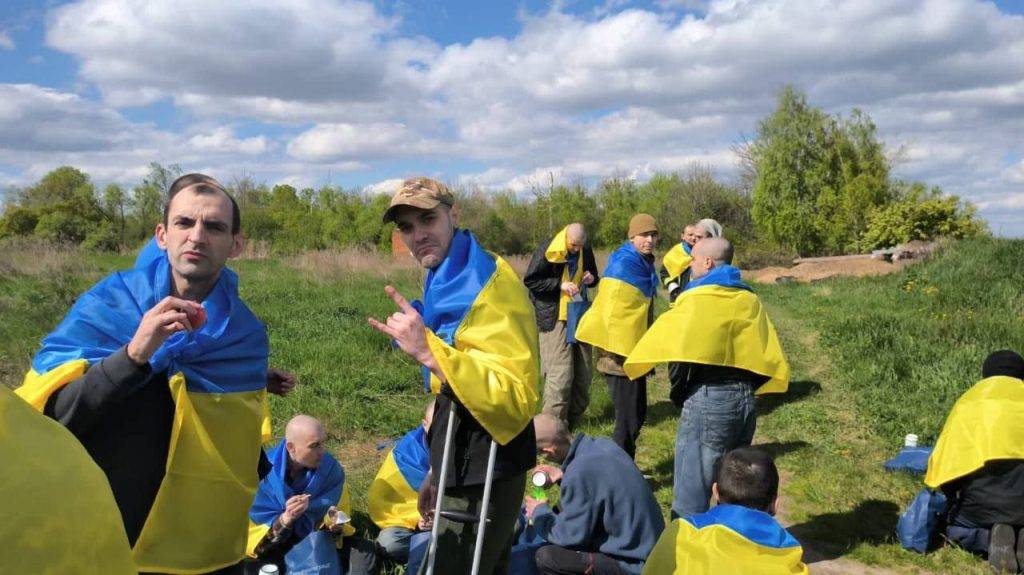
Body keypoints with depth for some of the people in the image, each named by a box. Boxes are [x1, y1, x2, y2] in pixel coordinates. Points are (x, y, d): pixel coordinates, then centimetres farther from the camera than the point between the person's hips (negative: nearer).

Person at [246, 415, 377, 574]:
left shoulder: (330, 467, -10)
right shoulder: (264, 473, -20)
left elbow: (339, 516, 2)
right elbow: (254, 534, -17)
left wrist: (334, 524, -21)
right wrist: (285, 519, -33)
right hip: (276, 547, -2)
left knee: (364, 551, -20)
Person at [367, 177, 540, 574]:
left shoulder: (490, 286, -20)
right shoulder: (448, 283, 11)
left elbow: (517, 398, -29)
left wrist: (427, 351, -35)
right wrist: (439, 470, 22)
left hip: (483, 482, -10)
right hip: (463, 474, 10)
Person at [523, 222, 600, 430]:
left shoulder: (585, 251, 6)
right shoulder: (547, 252, -12)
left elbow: (593, 277, 21)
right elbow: (530, 280, -10)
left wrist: (591, 279, -4)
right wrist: (560, 285, -18)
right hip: (555, 318, -6)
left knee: (584, 368, 9)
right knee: (560, 371, -10)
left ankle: (573, 418, 23)